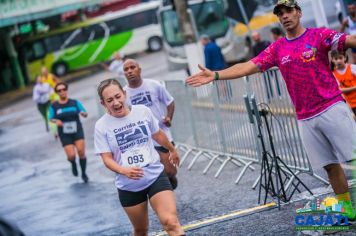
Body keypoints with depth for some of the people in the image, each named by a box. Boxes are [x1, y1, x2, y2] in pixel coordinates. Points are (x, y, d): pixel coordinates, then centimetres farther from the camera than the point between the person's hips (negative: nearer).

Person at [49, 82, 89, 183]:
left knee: (81, 152, -16)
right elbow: (51, 118, 6)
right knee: (71, 156, -13)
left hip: (77, 132, 0)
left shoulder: (75, 103, 1)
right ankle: (73, 164, 27)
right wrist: (56, 121, -17)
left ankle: (83, 174, 7)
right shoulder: (54, 106, -1)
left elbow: (85, 113, 3)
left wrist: (83, 113, -21)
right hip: (65, 135, 0)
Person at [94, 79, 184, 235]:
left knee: (171, 223, -19)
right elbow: (107, 159, -10)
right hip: (128, 186, 0)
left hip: (156, 176, 0)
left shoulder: (143, 111, -5)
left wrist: (172, 150, 31)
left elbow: (157, 134, 14)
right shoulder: (102, 126, -10)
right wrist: (123, 170, -30)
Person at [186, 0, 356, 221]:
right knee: (330, 165, 8)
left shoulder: (319, 35, -2)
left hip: (332, 108, -4)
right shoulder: (277, 49, 10)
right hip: (306, 119, 4)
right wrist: (215, 75, -3)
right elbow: (248, 67, 6)